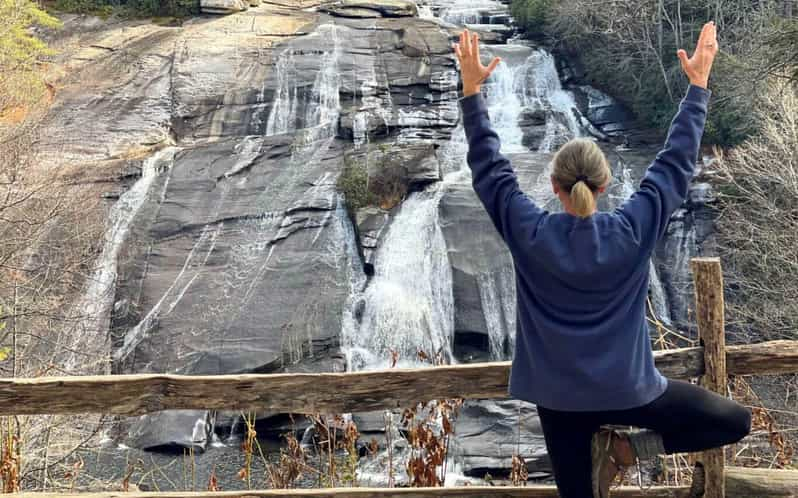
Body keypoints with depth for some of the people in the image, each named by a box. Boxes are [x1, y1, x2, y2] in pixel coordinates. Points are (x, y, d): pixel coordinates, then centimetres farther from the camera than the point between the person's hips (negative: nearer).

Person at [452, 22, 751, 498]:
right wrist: (699, 84, 6)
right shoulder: (633, 231, -15)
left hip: (559, 398, 2)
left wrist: (472, 90, 2)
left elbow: (488, 165, -4)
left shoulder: (529, 234, -14)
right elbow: (677, 161, -4)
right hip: (629, 391, -1)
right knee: (738, 421, 15)